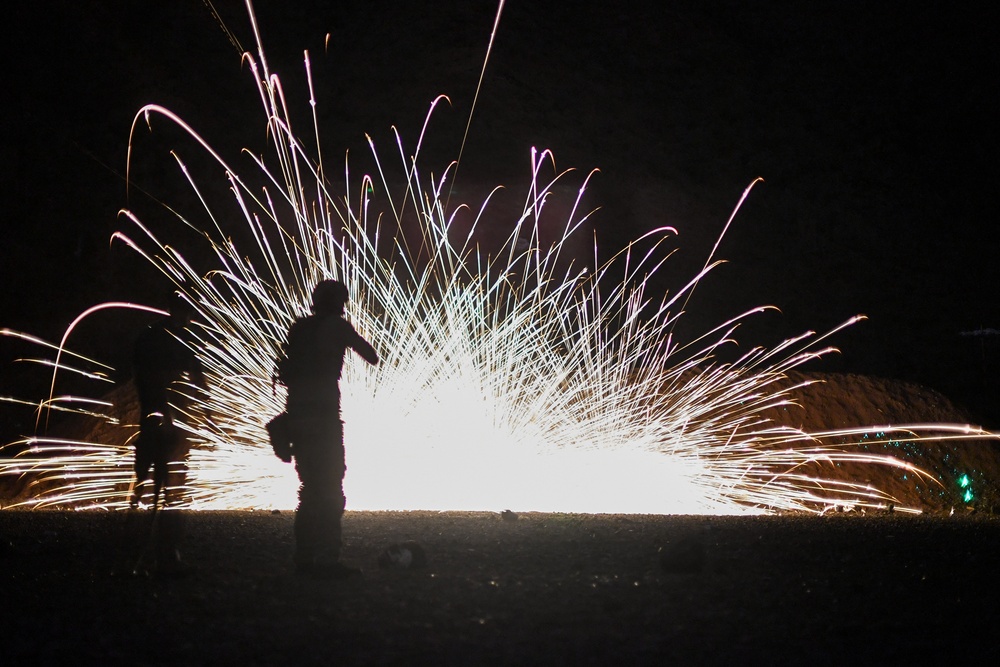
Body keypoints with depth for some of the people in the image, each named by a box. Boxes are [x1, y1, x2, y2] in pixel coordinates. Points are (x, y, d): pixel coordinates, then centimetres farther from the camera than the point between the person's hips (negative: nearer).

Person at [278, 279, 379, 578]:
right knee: (330, 490, -5)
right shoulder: (337, 326, -4)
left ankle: (304, 557, 12)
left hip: (297, 416, 7)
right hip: (323, 415, -7)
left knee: (310, 487, 13)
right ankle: (327, 559, -11)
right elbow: (372, 357, 2)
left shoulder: (299, 328, 13)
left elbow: (284, 372, 15)